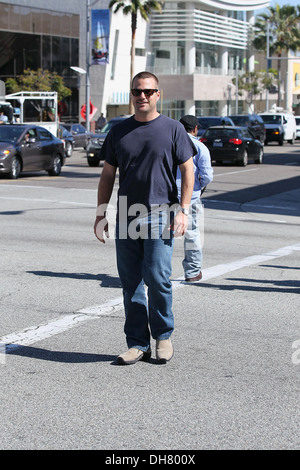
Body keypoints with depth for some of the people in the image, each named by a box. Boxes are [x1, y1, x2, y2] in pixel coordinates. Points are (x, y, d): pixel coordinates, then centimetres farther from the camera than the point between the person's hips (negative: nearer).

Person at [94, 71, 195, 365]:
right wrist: (100, 214, 10)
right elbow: (107, 175, 15)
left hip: (160, 215, -3)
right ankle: (138, 343, 13)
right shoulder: (118, 132, 12)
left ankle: (163, 336, 12)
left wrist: (183, 210, -7)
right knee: (130, 283, 4)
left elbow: (187, 170, 2)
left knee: (157, 277, -9)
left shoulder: (172, 129, 3)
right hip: (125, 218, 4)